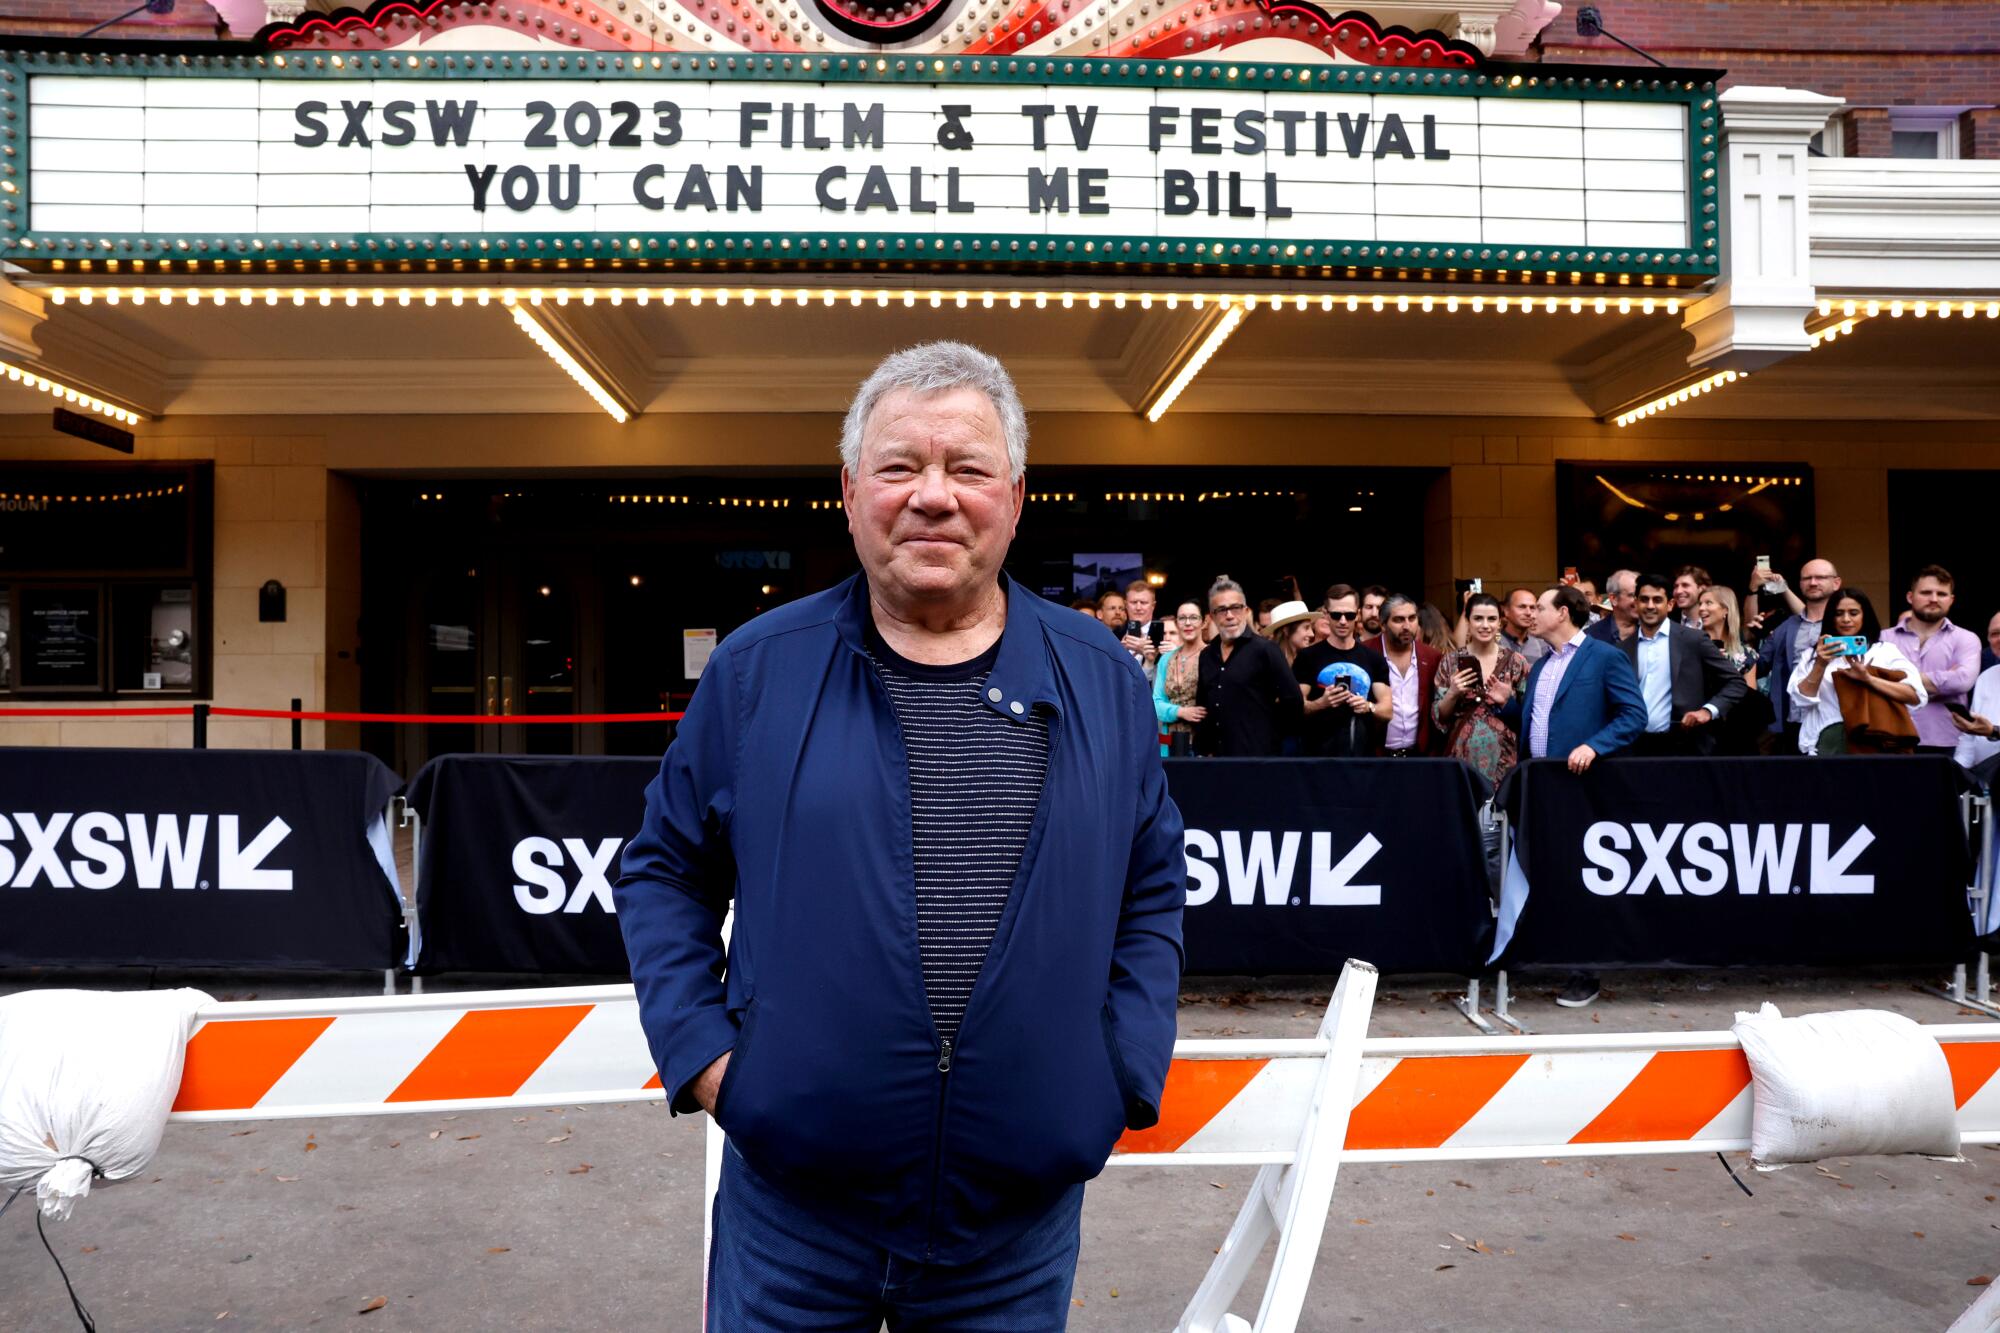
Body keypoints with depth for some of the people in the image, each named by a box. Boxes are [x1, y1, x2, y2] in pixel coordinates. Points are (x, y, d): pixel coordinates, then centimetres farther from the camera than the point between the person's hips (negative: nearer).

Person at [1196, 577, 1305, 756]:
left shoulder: (1265, 649, -7)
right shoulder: (1206, 656, 11)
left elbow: (1292, 700, -10)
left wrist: (1271, 739, -4)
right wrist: (1203, 748, 12)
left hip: (1258, 756, -5)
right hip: (1218, 756, 5)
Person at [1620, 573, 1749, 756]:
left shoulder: (1694, 640, 0)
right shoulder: (1625, 648, 10)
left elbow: (1736, 683, 2)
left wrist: (1708, 710, -13)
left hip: (1684, 746, -3)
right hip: (1637, 746, 3)